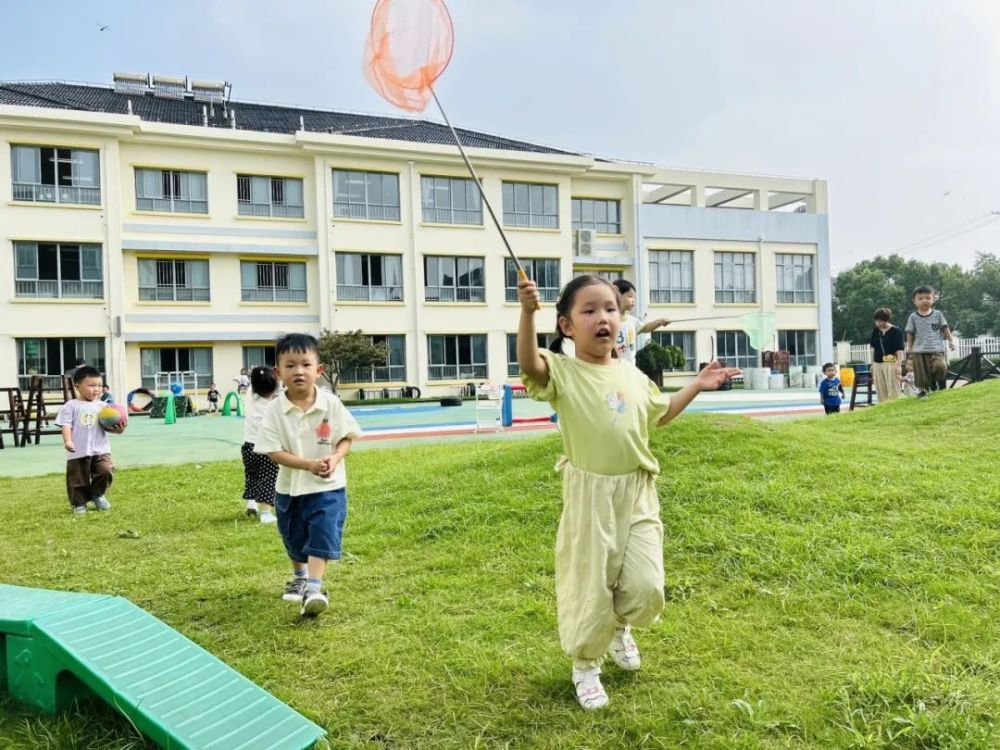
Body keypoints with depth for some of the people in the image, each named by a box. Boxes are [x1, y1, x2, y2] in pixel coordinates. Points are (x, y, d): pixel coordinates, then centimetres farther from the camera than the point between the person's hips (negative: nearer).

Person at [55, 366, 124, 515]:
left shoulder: (102, 406, 8)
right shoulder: (70, 406, -1)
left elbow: (108, 426, 7)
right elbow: (66, 425, -6)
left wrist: (117, 428, -14)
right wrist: (67, 441, -22)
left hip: (101, 450, 2)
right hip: (78, 452, -2)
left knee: (106, 471, -12)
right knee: (78, 479, 5)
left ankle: (98, 494, 16)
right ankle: (79, 503, 28)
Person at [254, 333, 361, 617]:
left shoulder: (330, 403, -13)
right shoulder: (275, 410, -14)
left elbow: (346, 437, -5)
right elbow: (273, 451, -16)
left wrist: (334, 459, -25)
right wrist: (308, 464, -28)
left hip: (328, 486, -2)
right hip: (289, 487, 2)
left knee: (322, 535, -14)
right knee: (294, 539, 21)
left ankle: (313, 587, -8)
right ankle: (299, 576, 48)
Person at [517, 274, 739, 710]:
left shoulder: (632, 375, 9)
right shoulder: (563, 372, -9)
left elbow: (660, 414, 26)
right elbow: (529, 365, -31)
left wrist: (696, 386, 21)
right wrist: (527, 313, -43)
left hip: (637, 493, 5)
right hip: (590, 496, -4)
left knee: (645, 587, 2)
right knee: (590, 585, 5)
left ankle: (620, 628, 38)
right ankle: (585, 666, 31)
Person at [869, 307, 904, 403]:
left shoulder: (895, 331, -7)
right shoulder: (875, 331, 10)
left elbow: (900, 349, -9)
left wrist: (898, 365, -15)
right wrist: (872, 364, 16)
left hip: (891, 363, -6)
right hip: (877, 364, 6)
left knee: (893, 391, -5)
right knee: (880, 391, 9)